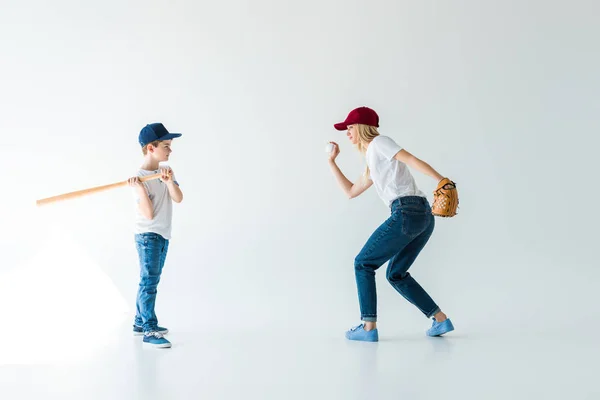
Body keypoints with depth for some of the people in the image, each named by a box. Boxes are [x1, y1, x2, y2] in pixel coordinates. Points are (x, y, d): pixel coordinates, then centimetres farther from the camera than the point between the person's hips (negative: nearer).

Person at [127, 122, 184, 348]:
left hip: (163, 236, 8)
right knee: (149, 281, -8)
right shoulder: (140, 177, -15)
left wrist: (169, 181, -23)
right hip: (148, 236, -8)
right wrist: (140, 189, -32)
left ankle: (140, 322, 25)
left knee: (150, 280, 14)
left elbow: (178, 198, -6)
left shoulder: (166, 171, 7)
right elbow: (148, 214, -19)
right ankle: (149, 331, -5)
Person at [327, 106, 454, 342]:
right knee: (396, 274, 19)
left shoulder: (379, 142, 3)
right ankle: (441, 320, 15)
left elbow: (412, 160, -10)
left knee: (363, 263, 1)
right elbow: (351, 192, 34)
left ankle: (369, 327, -1)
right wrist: (332, 161, 37)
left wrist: (442, 181, -23)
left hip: (406, 213, -9)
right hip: (424, 216, 9)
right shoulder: (373, 163, 29)